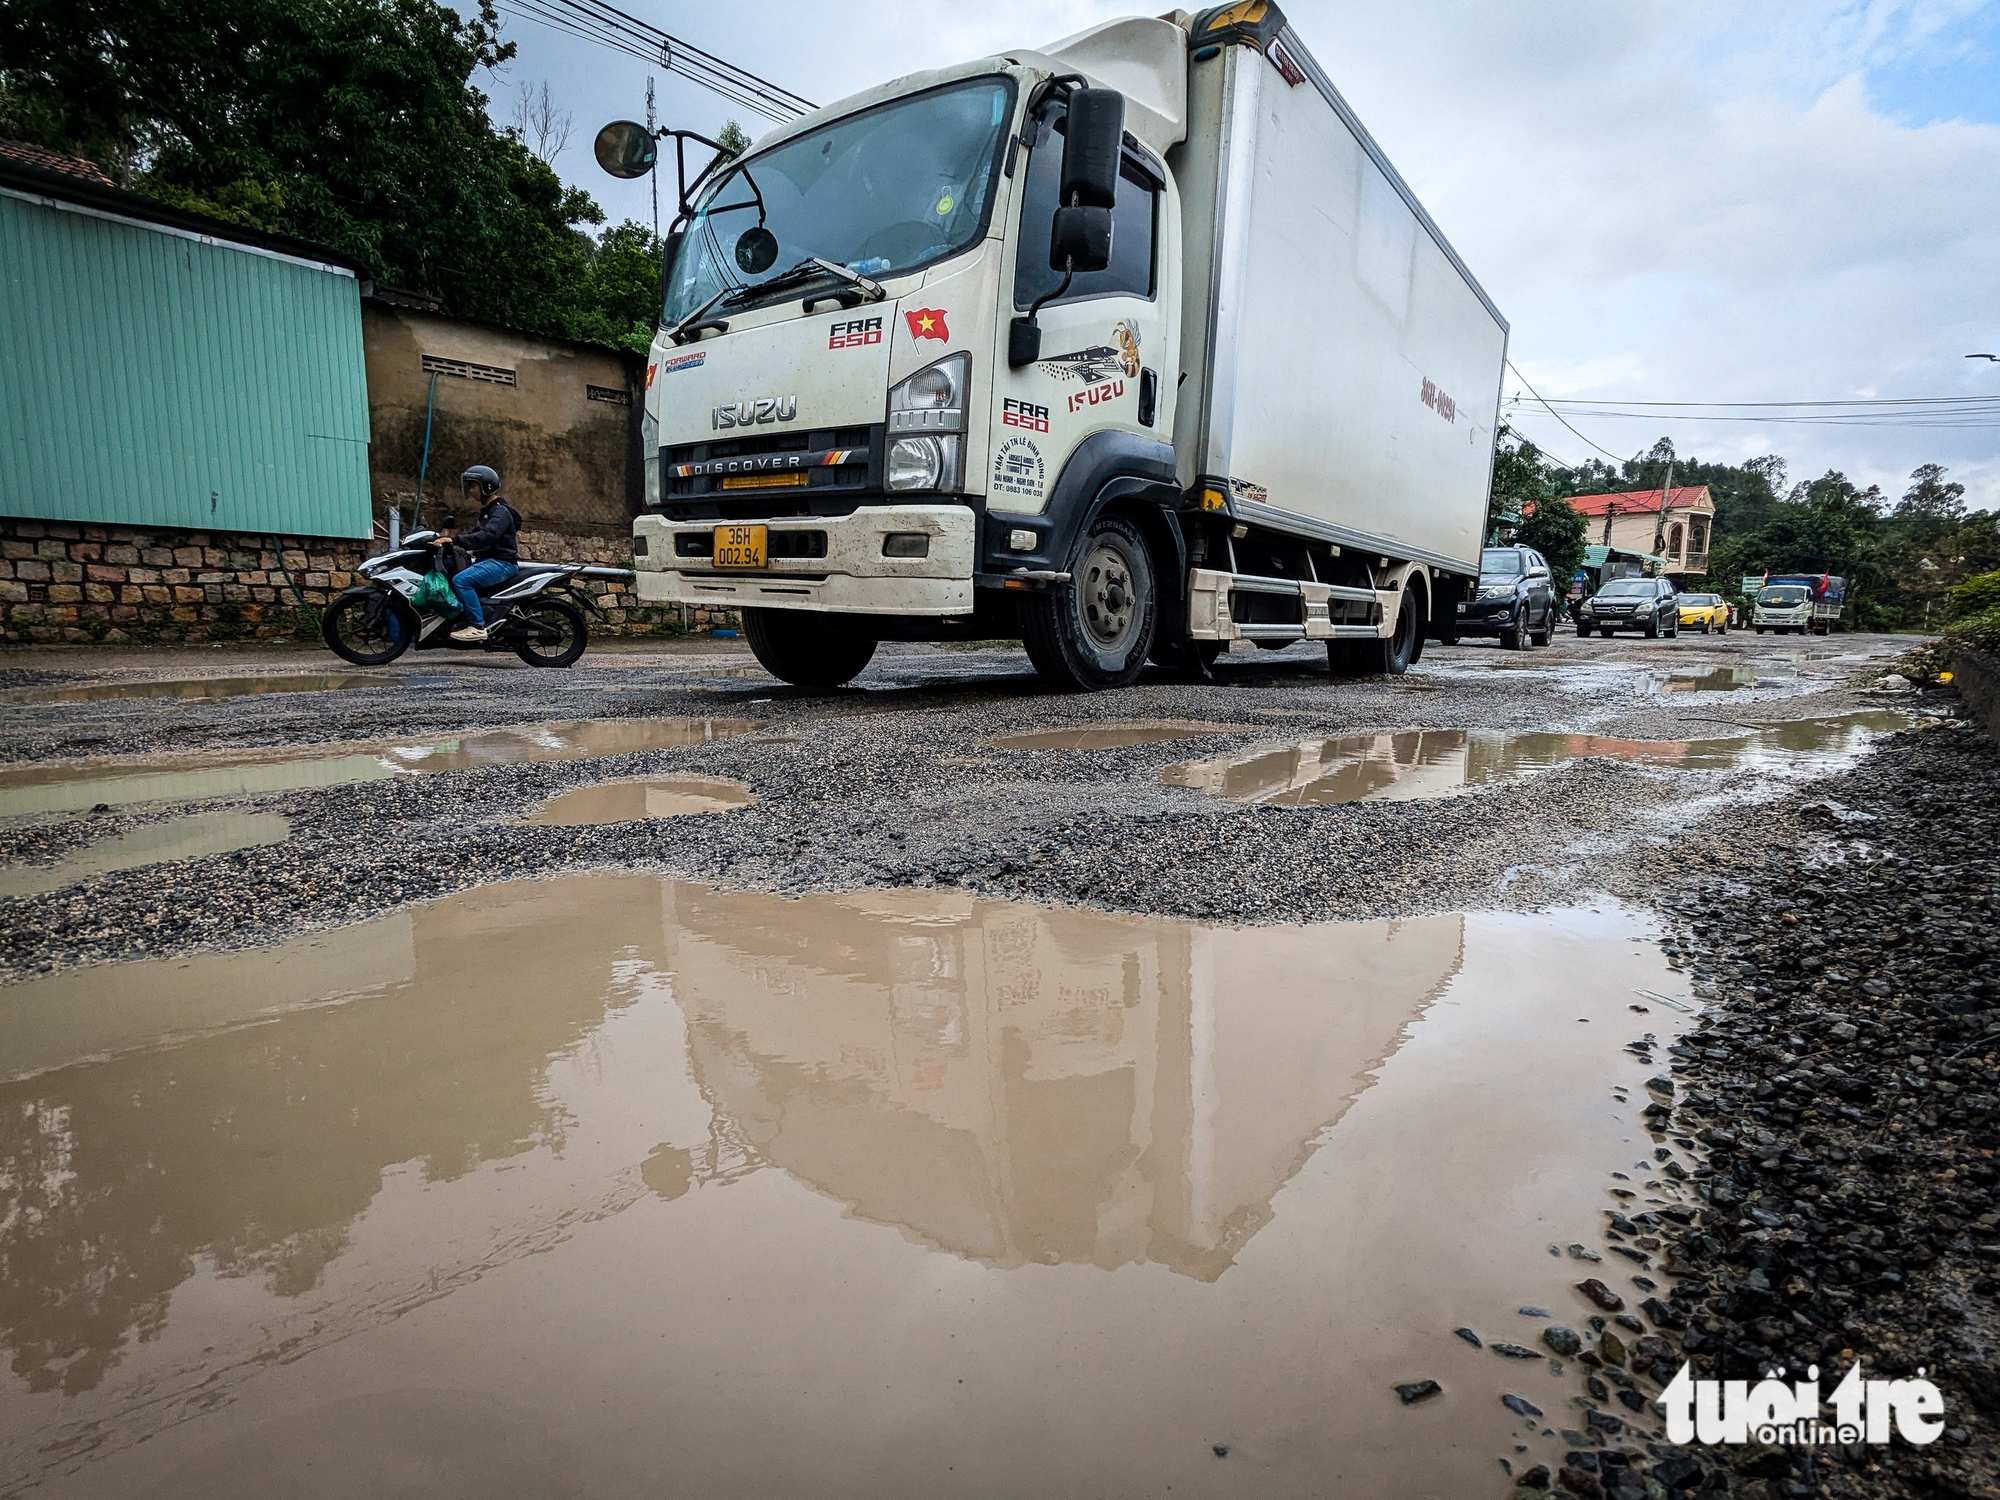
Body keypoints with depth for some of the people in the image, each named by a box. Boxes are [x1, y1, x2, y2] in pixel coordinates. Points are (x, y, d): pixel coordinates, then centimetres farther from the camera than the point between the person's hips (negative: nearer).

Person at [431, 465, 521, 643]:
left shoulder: (501, 511, -13)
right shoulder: (488, 510, 21)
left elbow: (486, 536, -29)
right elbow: (476, 532, 25)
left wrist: (455, 540, -36)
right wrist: (448, 539, 11)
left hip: (502, 562, -11)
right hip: (488, 560, 11)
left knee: (461, 580, -27)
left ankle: (478, 627, -25)